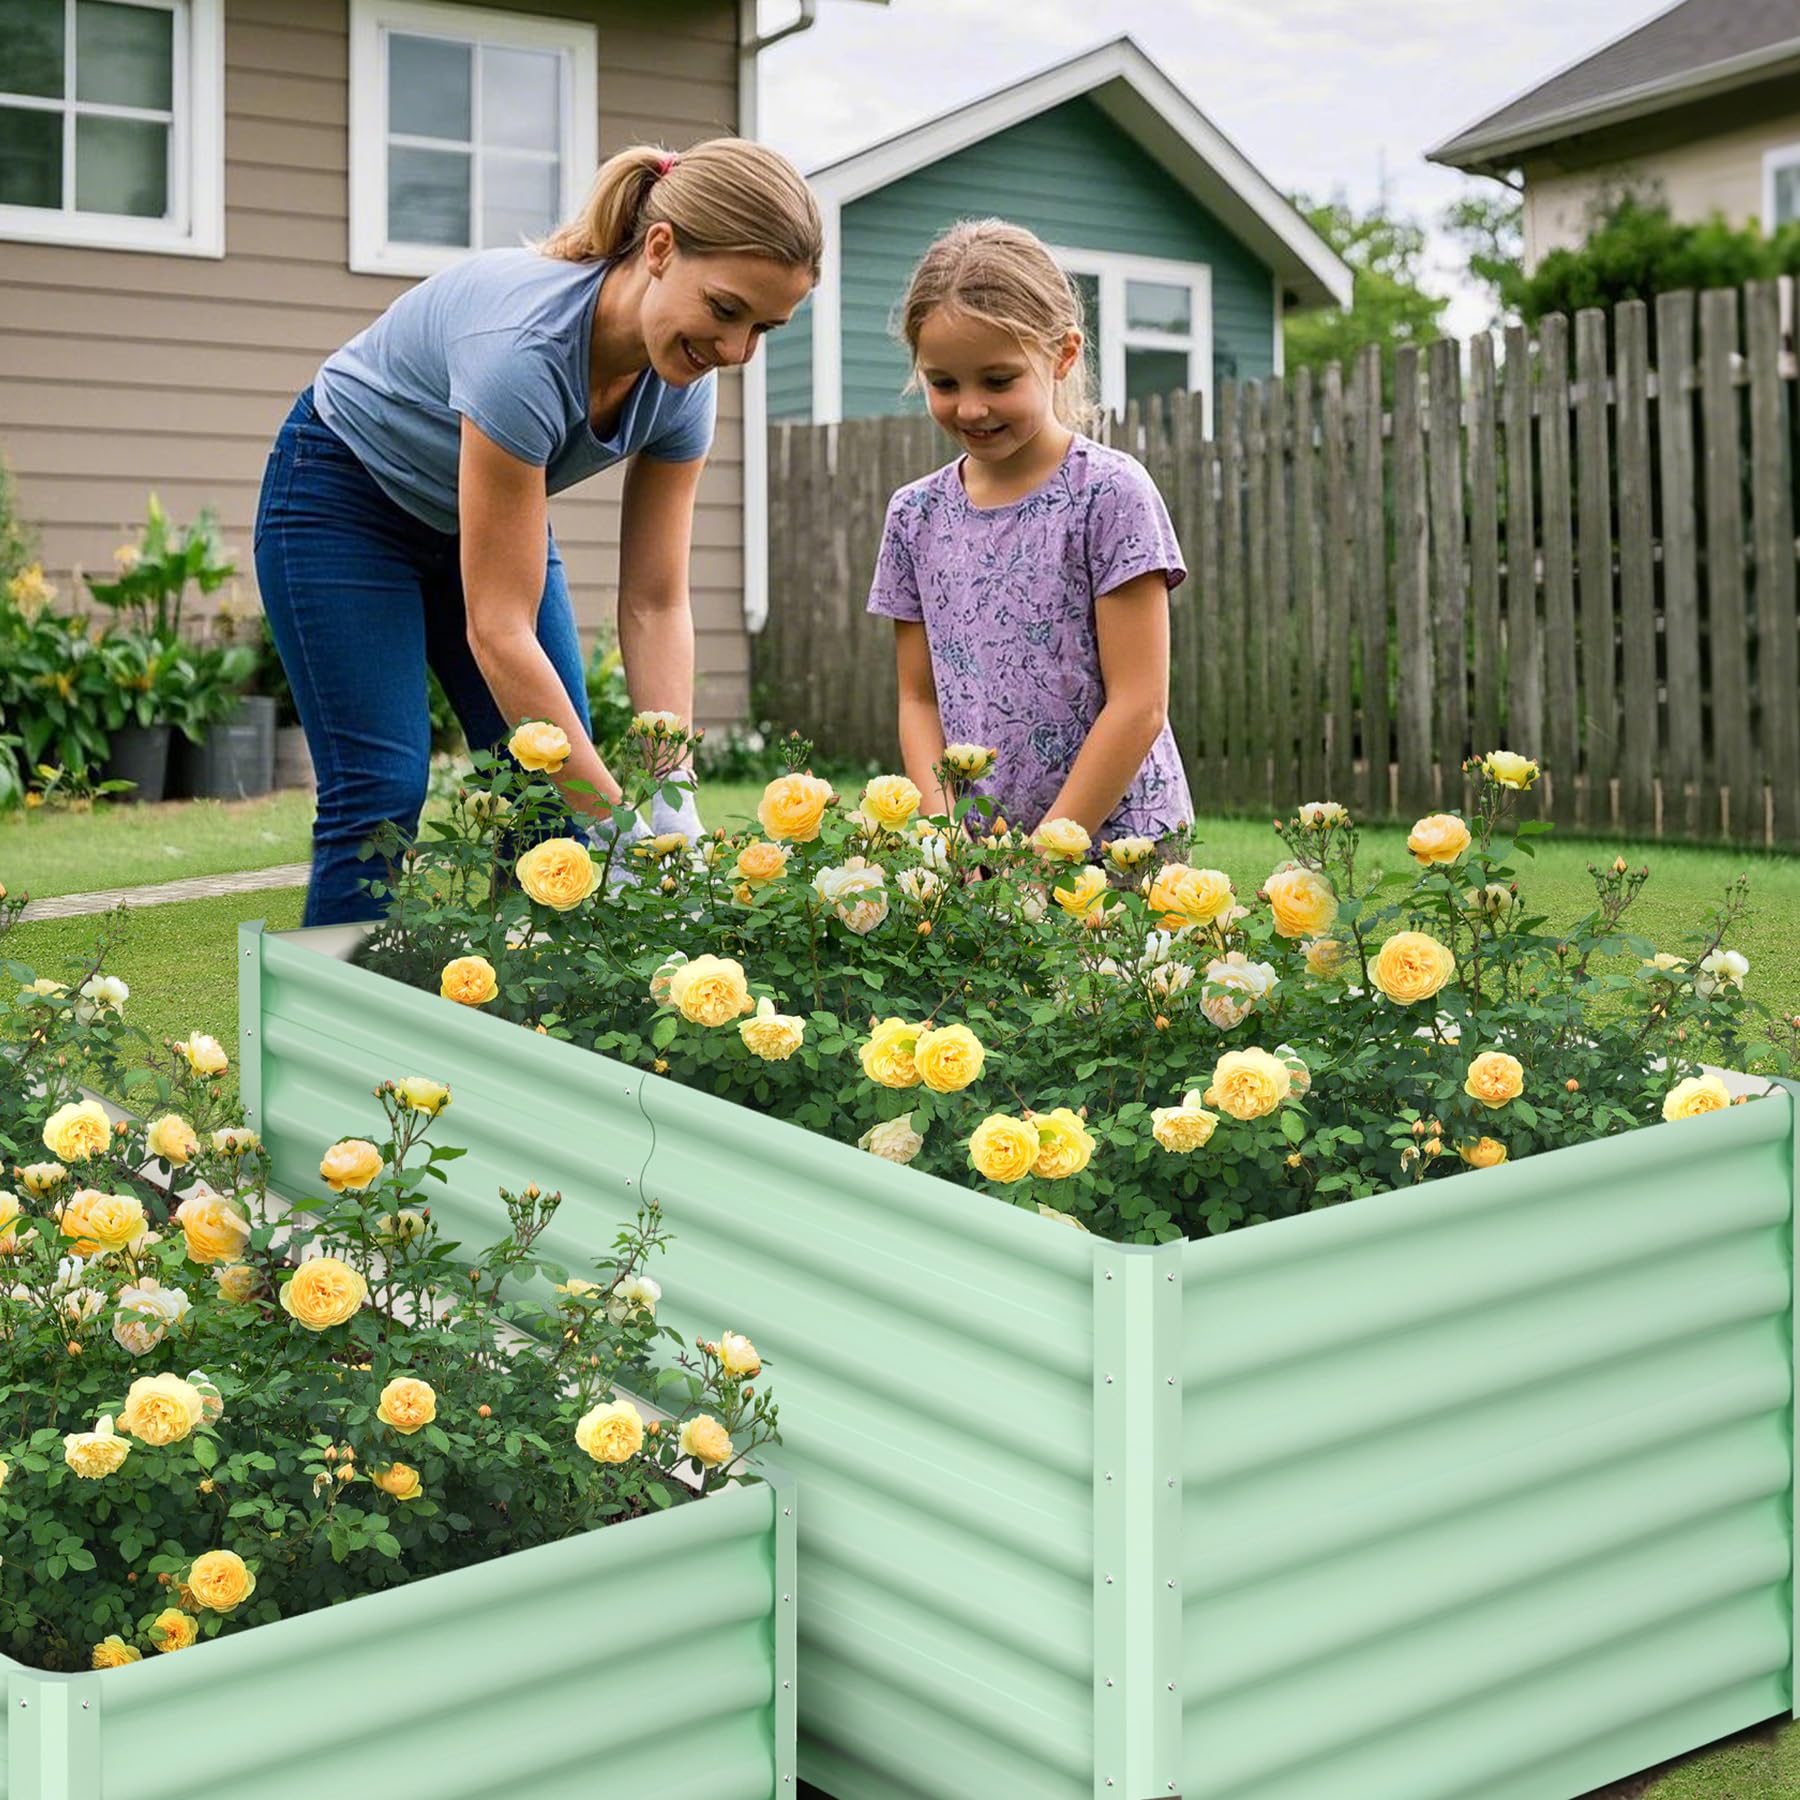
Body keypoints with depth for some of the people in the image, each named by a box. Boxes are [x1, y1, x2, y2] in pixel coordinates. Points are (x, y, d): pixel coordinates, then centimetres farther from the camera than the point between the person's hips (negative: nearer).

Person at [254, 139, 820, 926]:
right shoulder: (526, 342, -39)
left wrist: (674, 805, -22)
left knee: (555, 794, -2)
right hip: (345, 500, -6)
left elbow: (655, 605, -13)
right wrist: (621, 825, -36)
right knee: (381, 793, -14)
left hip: (486, 514, 6)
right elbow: (498, 631, -37)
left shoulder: (682, 385, -19)